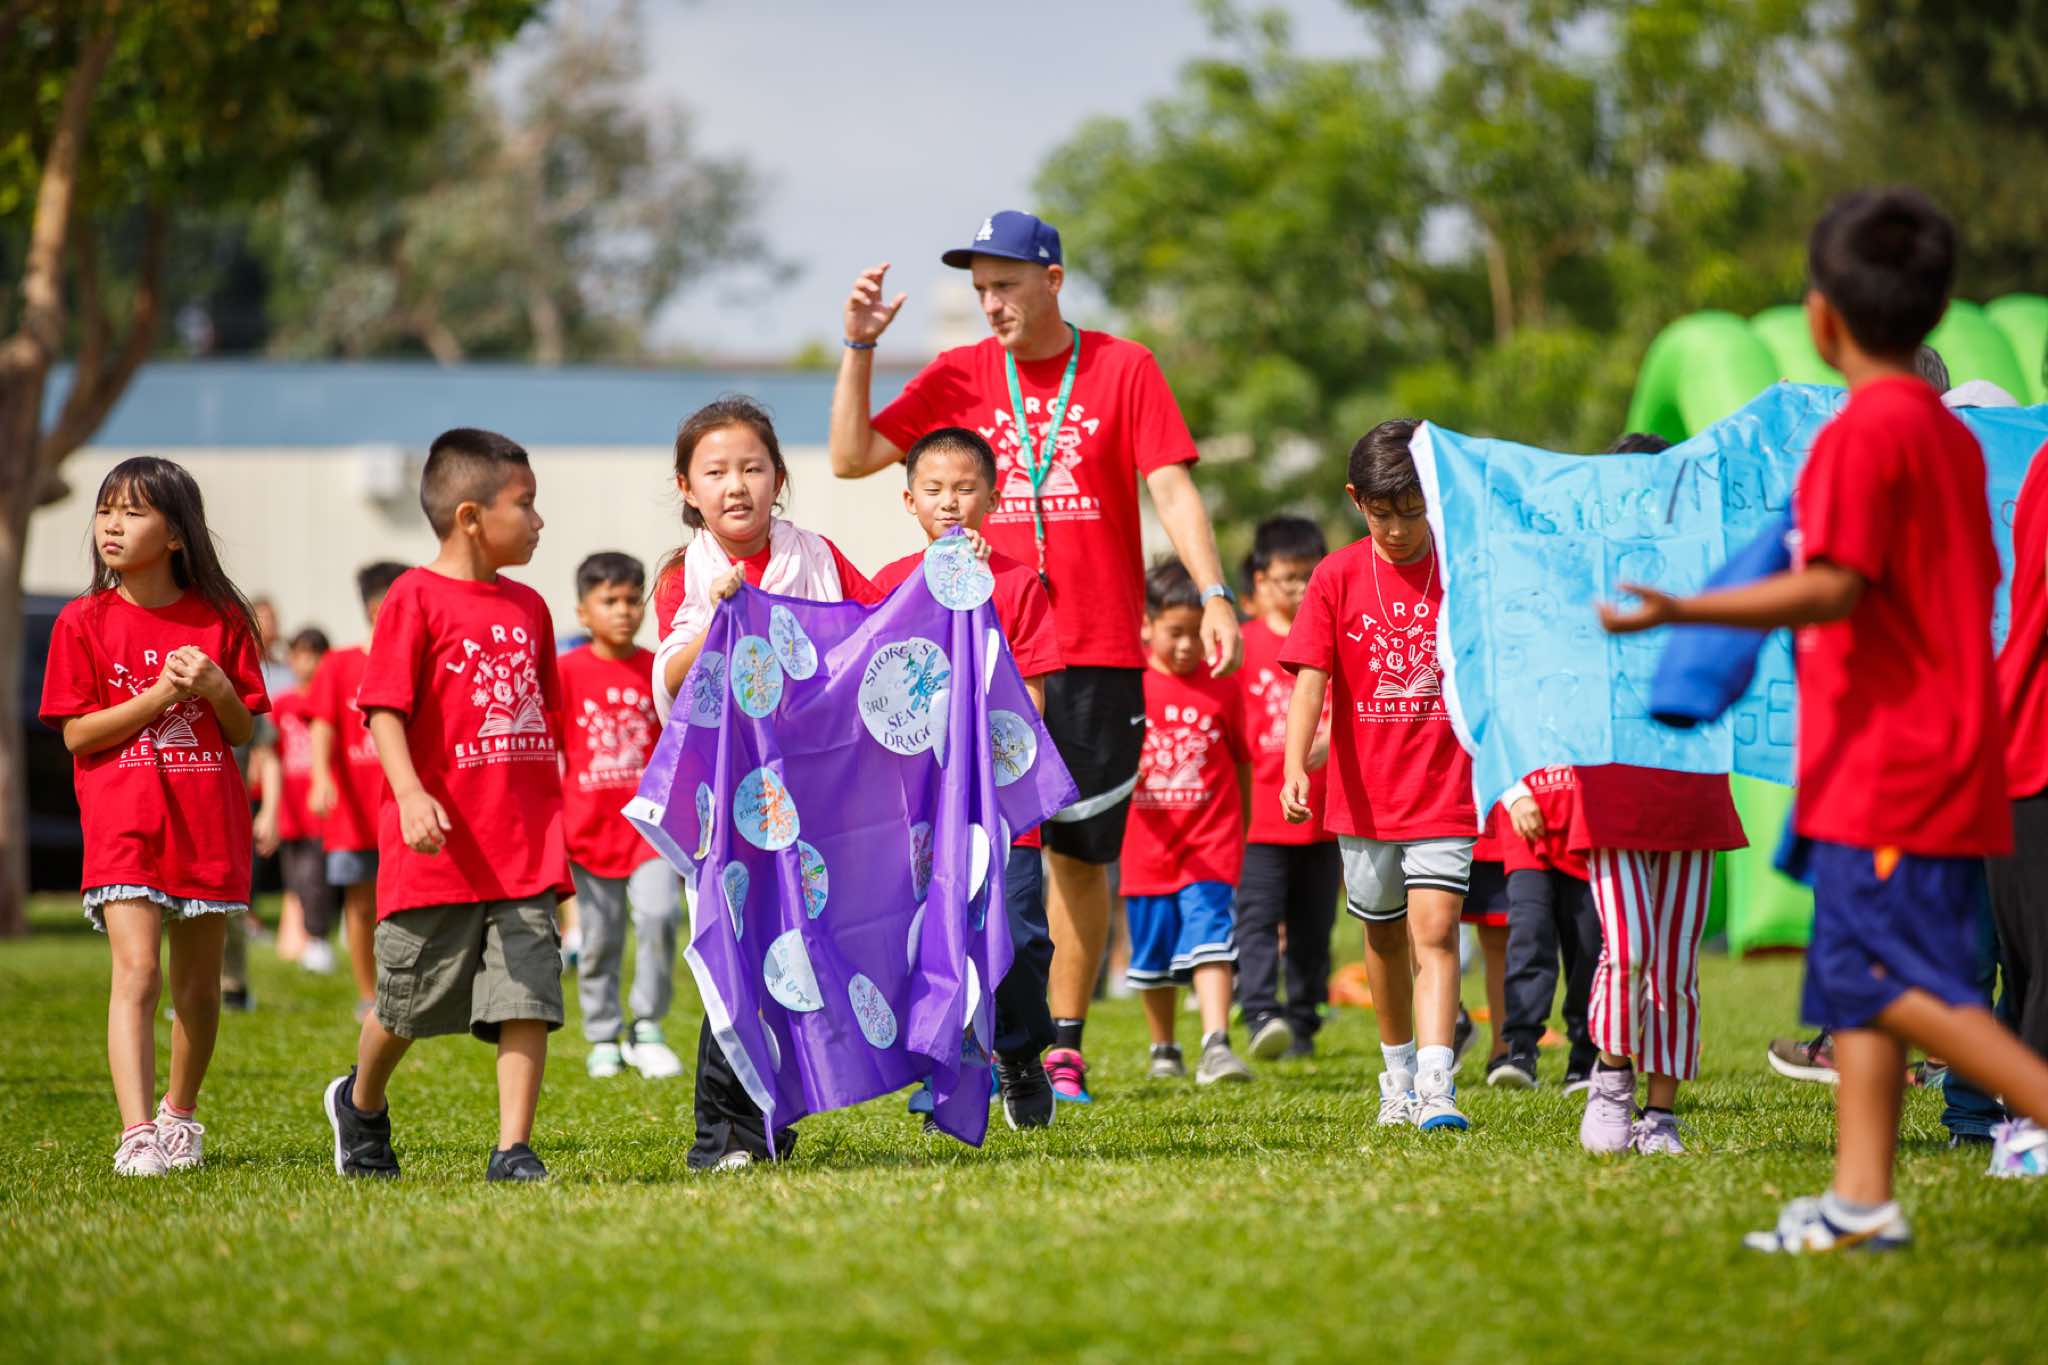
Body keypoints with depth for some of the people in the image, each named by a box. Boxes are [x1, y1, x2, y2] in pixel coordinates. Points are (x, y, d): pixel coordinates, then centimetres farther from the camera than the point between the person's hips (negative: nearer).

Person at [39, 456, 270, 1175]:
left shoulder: (219, 619, 5)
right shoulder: (84, 622, -1)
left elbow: (243, 730, 8)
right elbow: (77, 734, -6)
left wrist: (217, 689, -13)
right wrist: (162, 694, -15)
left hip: (208, 821, 3)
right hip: (123, 821, -3)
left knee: (199, 986, 11)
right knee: (135, 972, -17)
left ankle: (179, 1113, 33)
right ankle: (137, 1135, -22)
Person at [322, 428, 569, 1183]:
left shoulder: (528, 606, 13)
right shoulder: (415, 598, -7)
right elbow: (385, 709, -13)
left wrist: (553, 811, 21)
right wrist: (412, 795, -27)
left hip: (525, 845, 5)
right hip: (441, 842, -5)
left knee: (528, 1000, -5)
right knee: (409, 1000, 9)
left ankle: (513, 1149, -3)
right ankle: (361, 1103, 35)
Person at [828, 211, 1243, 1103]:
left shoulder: (1123, 369, 2)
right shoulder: (959, 377, 7)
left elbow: (1172, 488, -3)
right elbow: (851, 458, 4)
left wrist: (1213, 594, -16)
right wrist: (860, 347, -6)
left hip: (1098, 656, -1)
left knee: (1082, 854, 4)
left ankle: (1063, 1045, 13)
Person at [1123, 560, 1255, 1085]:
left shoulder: (1223, 690, 1)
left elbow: (1241, 762, 10)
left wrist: (1242, 833, 13)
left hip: (1210, 843, -2)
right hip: (1147, 843, 2)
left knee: (1210, 938, -17)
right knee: (1152, 953, 12)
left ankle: (1216, 1046, -25)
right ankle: (1163, 1050, 28)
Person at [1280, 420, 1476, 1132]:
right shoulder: (1337, 578, -2)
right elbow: (1310, 683, -8)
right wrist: (1294, 769, -21)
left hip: (1445, 795, -2)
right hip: (1364, 797, 2)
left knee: (1434, 930, -14)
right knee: (1383, 938, 15)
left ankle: (1436, 1088, -20)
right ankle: (1398, 1073, 33)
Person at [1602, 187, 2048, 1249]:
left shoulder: (1863, 431, -13)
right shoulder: (1949, 433, 15)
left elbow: (1835, 588, -20)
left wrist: (1681, 610, -20)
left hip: (1890, 770, -9)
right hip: (1941, 754, 9)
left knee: (1897, 979, -11)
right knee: (1852, 976, 8)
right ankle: (1861, 1199, 5)